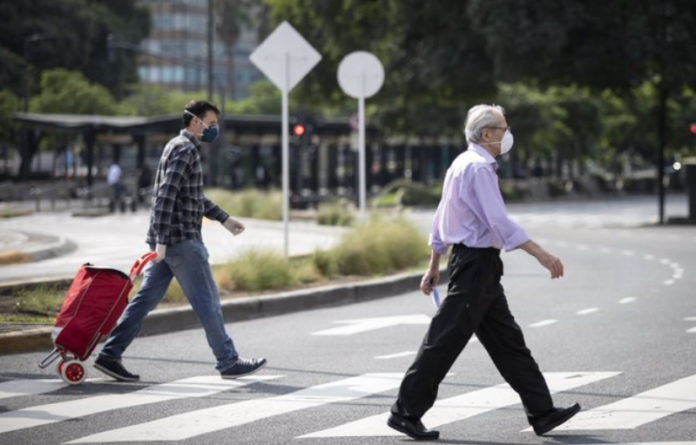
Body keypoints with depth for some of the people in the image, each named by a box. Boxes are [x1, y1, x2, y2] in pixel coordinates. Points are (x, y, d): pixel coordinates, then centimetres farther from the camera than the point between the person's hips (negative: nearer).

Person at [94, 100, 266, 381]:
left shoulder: (183, 148, 21)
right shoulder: (185, 149, -12)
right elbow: (166, 195, -21)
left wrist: (224, 219, 28)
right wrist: (162, 240, -26)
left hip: (168, 242, 10)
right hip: (181, 240, -10)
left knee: (147, 298, 7)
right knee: (207, 302, -3)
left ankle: (110, 355, 5)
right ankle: (229, 362, 4)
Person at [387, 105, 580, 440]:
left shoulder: (463, 164, 16)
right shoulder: (479, 167, -15)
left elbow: (441, 219, 20)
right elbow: (499, 222, -23)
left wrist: (434, 267, 24)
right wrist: (542, 255, -24)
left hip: (479, 265, 11)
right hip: (477, 263, -11)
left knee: (507, 340, 9)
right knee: (445, 340, -5)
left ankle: (542, 412, 12)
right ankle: (406, 412, 2)